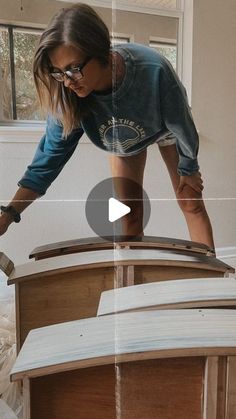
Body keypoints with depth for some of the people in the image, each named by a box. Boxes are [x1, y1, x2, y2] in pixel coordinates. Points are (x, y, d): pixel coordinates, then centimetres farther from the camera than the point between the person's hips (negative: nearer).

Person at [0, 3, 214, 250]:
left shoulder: (153, 71, -43)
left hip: (164, 127, -1)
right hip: (122, 138, 2)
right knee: (129, 213, 2)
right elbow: (50, 157, -25)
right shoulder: (68, 98, -33)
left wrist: (189, 171, -9)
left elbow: (183, 127, -26)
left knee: (190, 201, -1)